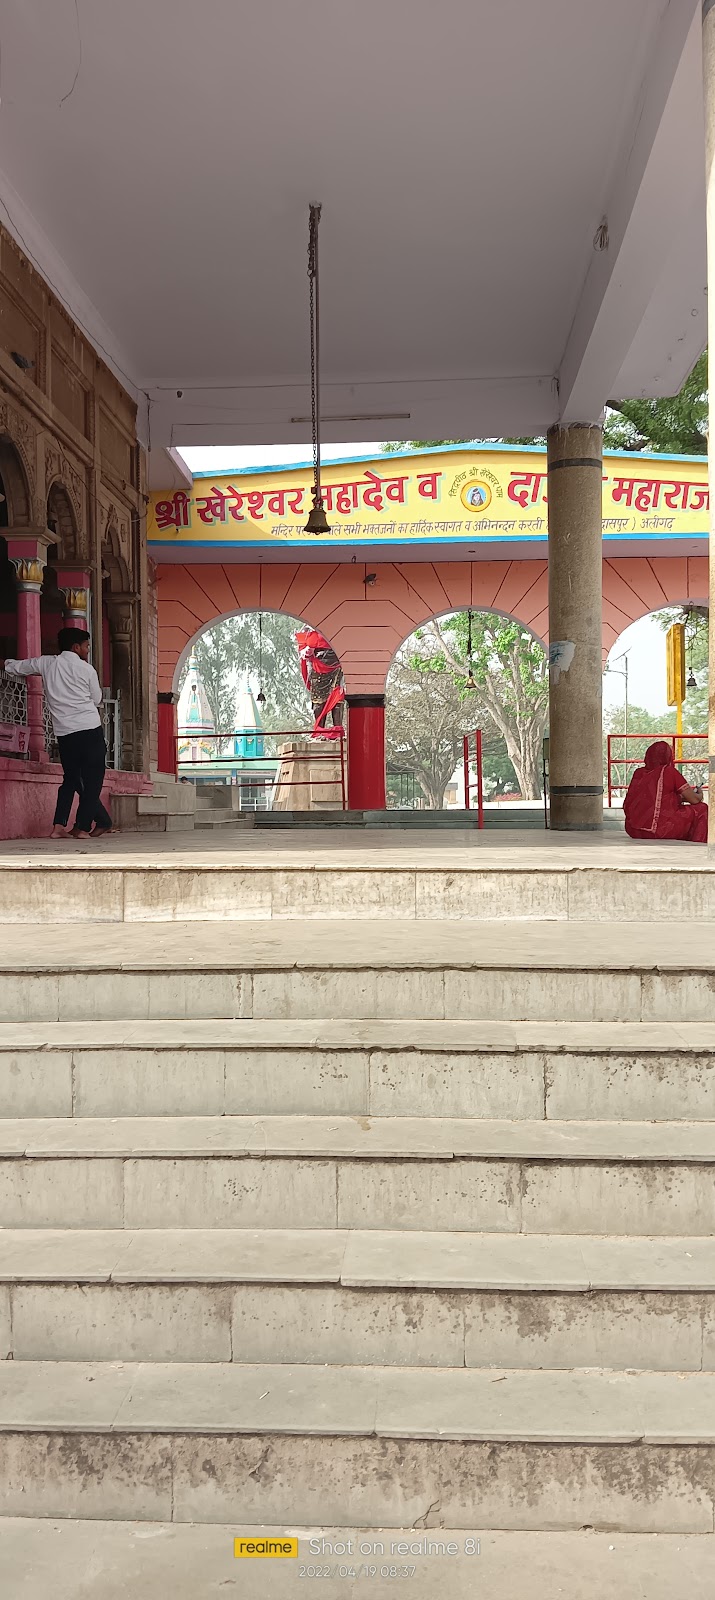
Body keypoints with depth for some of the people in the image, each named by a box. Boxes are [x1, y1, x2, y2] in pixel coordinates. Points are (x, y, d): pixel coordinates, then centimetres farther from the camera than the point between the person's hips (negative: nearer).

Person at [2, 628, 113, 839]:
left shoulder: (46, 663, 9)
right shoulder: (86, 669, 0)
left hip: (64, 733, 4)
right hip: (90, 729, -4)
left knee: (70, 779, 16)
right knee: (92, 780, 3)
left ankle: (59, 826, 6)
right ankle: (82, 827, -2)